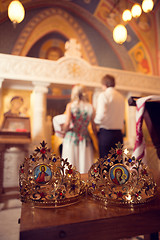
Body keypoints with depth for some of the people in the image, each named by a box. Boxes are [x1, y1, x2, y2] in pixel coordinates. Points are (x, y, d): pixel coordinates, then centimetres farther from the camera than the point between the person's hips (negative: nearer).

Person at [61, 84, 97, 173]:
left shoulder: (70, 105, -4)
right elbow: (94, 127, 2)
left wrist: (64, 130, 5)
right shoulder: (90, 107, 2)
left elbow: (67, 123, -15)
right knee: (85, 166, 9)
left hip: (71, 139, -1)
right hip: (85, 140, 2)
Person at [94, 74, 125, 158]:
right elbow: (122, 116, 12)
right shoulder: (121, 97, 12)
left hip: (106, 133, -6)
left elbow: (101, 114, -19)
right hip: (118, 133, 6)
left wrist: (96, 121, -1)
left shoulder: (104, 95, -7)